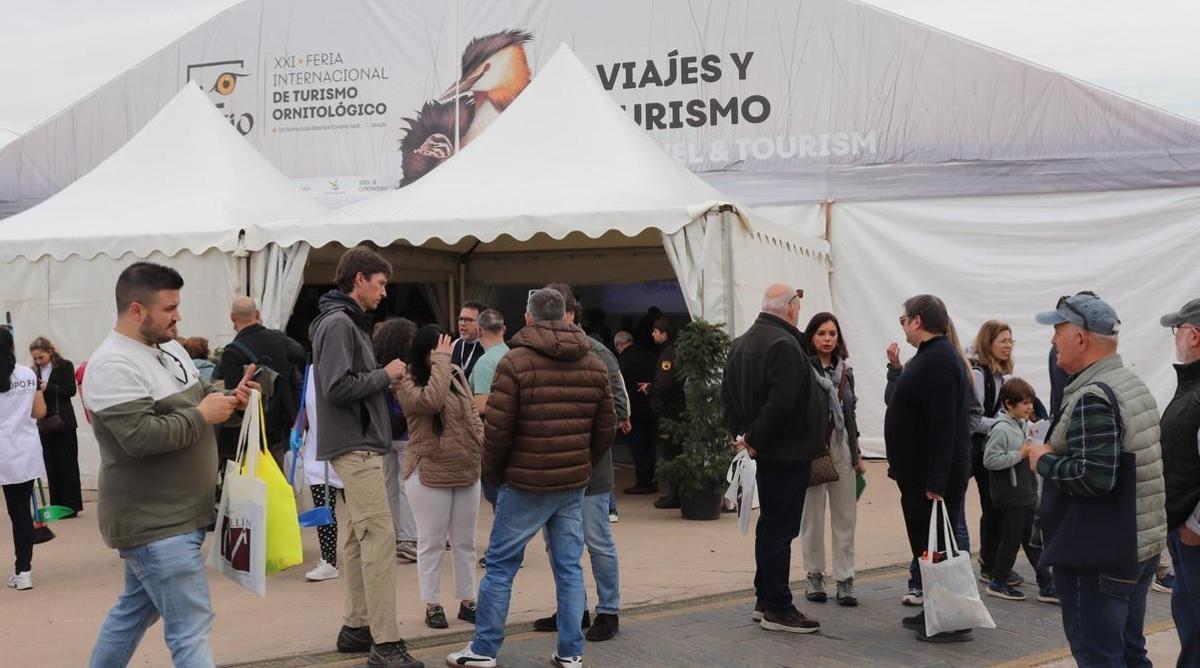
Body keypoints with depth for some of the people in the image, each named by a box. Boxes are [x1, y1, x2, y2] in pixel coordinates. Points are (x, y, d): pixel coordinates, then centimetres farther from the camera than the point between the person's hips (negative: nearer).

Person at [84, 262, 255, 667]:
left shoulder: (170, 349, 11)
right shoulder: (113, 366, -19)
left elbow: (196, 399, 22)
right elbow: (140, 436, -29)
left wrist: (226, 399, 1)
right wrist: (202, 415, -19)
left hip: (172, 516, 10)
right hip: (155, 523, -10)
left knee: (134, 610, 21)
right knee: (192, 625, -8)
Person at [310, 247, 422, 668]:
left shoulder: (349, 322, 17)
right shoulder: (338, 323, -14)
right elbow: (337, 387, -23)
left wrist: (386, 381, 5)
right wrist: (385, 375, -13)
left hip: (356, 444, 11)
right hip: (355, 445, -11)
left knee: (355, 536, 13)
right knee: (380, 536, -12)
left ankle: (356, 627, 20)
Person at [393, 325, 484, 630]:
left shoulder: (457, 375, 7)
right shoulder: (408, 384, -10)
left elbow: (473, 413, 15)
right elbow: (432, 400, -30)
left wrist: (481, 444, 3)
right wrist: (440, 361, -24)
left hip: (468, 472, 6)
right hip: (429, 474, -5)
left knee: (465, 542, 13)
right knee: (432, 543, 3)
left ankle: (467, 601, 24)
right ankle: (432, 605, 14)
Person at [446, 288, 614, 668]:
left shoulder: (516, 362, -10)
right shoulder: (594, 365, 7)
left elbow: (497, 428, -12)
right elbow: (605, 427, 10)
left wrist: (493, 473, 3)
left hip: (525, 483, -5)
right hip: (574, 484, 5)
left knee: (500, 565, 6)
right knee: (569, 566, 10)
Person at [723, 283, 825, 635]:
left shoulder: (740, 344, 12)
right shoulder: (785, 345, -19)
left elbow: (728, 394, 15)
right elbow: (779, 402, -26)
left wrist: (743, 432, 8)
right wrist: (755, 439, -16)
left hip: (766, 451, 9)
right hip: (789, 451, -9)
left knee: (769, 524, 17)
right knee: (781, 528, -4)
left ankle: (764, 599, 25)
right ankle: (777, 609, 1)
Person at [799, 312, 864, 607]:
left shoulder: (844, 370, 11)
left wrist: (857, 454, 17)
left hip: (841, 446, 4)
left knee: (846, 516, 2)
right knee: (812, 515, 3)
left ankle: (845, 580, 7)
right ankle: (815, 576, 15)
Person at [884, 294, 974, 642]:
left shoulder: (937, 361, -19)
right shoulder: (931, 356, 15)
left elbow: (943, 425, -26)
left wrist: (936, 481, -27)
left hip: (933, 475, -11)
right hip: (920, 473, 11)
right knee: (926, 545, 16)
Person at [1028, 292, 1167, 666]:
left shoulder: (1092, 397, -20)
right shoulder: (1134, 385, 11)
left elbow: (1093, 477, -29)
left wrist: (1044, 460, -13)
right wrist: (1058, 454, 12)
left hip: (1096, 556, -10)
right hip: (1141, 547, 10)